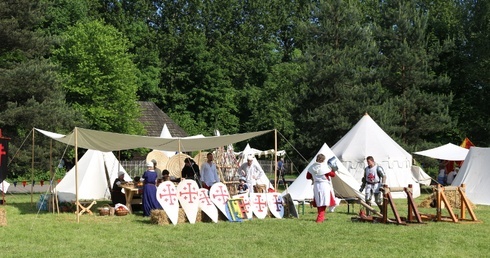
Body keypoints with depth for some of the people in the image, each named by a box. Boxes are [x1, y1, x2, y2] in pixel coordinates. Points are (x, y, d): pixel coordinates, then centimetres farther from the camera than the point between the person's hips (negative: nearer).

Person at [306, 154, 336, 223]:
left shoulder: (312, 167, -1)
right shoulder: (324, 167, -17)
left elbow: (308, 177, 7)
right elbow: (332, 174, -8)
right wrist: (333, 170, 12)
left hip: (316, 185, 6)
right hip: (324, 185, -6)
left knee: (318, 202, 17)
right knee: (323, 203, -1)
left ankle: (321, 217, 31)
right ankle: (320, 218, -6)